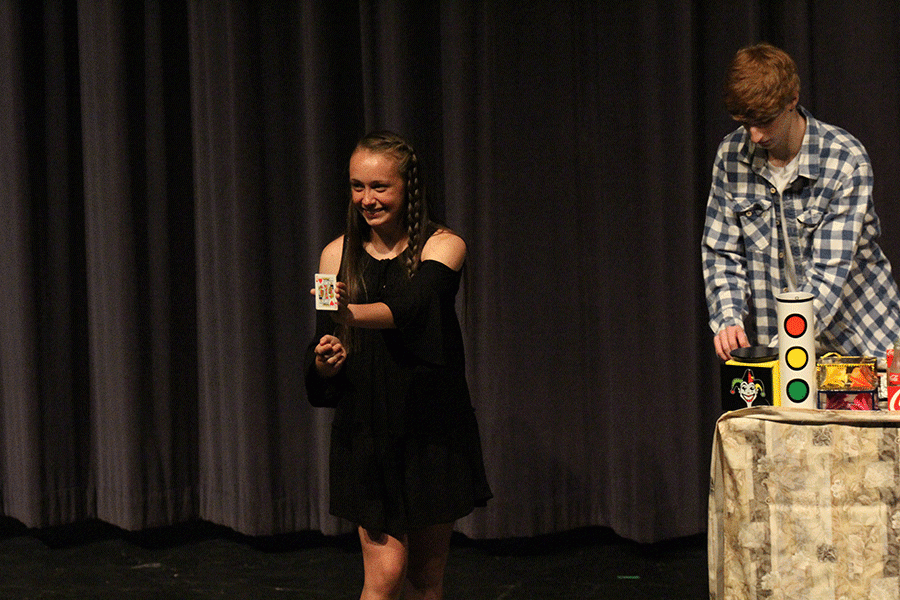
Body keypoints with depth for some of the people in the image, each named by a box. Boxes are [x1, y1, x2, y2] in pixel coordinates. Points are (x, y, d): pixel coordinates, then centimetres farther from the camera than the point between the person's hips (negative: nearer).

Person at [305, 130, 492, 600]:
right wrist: (324, 363, -22)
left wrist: (352, 313, -46)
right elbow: (321, 346, 3)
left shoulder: (442, 246, -5)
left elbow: (409, 307, -26)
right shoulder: (337, 255, 3)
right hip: (366, 431, 1)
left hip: (432, 428, -1)